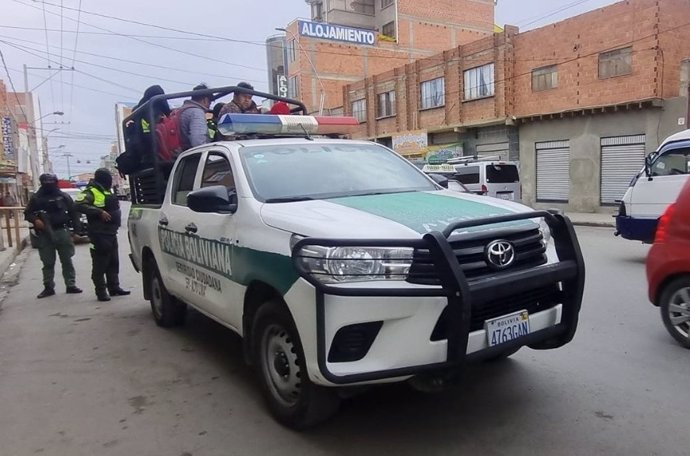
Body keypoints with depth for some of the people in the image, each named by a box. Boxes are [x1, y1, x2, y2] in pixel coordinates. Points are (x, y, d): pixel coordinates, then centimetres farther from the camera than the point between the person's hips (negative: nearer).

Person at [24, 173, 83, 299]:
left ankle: (71, 285, 12)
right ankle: (48, 287, 16)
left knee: (67, 261, 5)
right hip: (44, 235, 1)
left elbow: (74, 212, 5)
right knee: (48, 263, 7)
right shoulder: (36, 198, 5)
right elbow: (27, 213, 9)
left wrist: (77, 229, -3)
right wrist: (35, 220, -13)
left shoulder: (63, 196, 4)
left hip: (62, 232, -1)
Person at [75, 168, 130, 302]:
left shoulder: (107, 192, 18)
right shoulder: (90, 192, -10)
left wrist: (116, 218, 14)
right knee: (100, 265, -3)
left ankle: (114, 288, 22)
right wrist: (99, 212, -27)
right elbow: (79, 205, -25)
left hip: (111, 233, 9)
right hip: (99, 235, -9)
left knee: (113, 263, 13)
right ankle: (101, 291, 3)